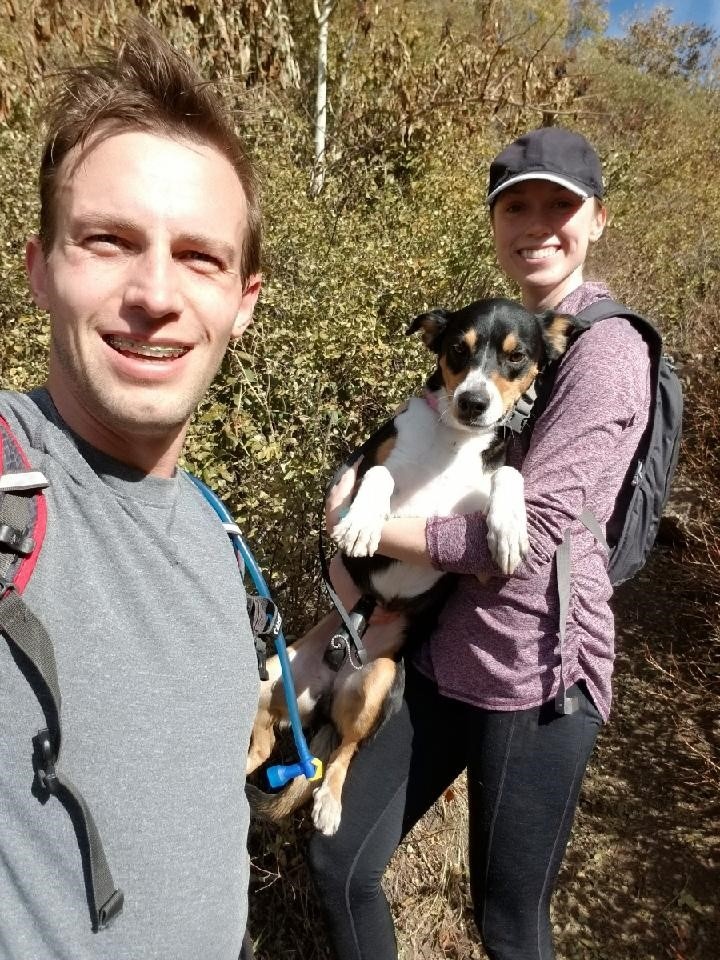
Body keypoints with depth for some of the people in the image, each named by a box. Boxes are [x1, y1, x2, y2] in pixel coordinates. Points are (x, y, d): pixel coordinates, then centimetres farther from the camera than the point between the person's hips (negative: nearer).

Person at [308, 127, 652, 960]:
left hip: (536, 675, -7)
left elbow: (526, 539, -21)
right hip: (441, 651, 8)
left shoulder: (606, 351, -15)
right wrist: (367, 480, -1)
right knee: (338, 863, 16)